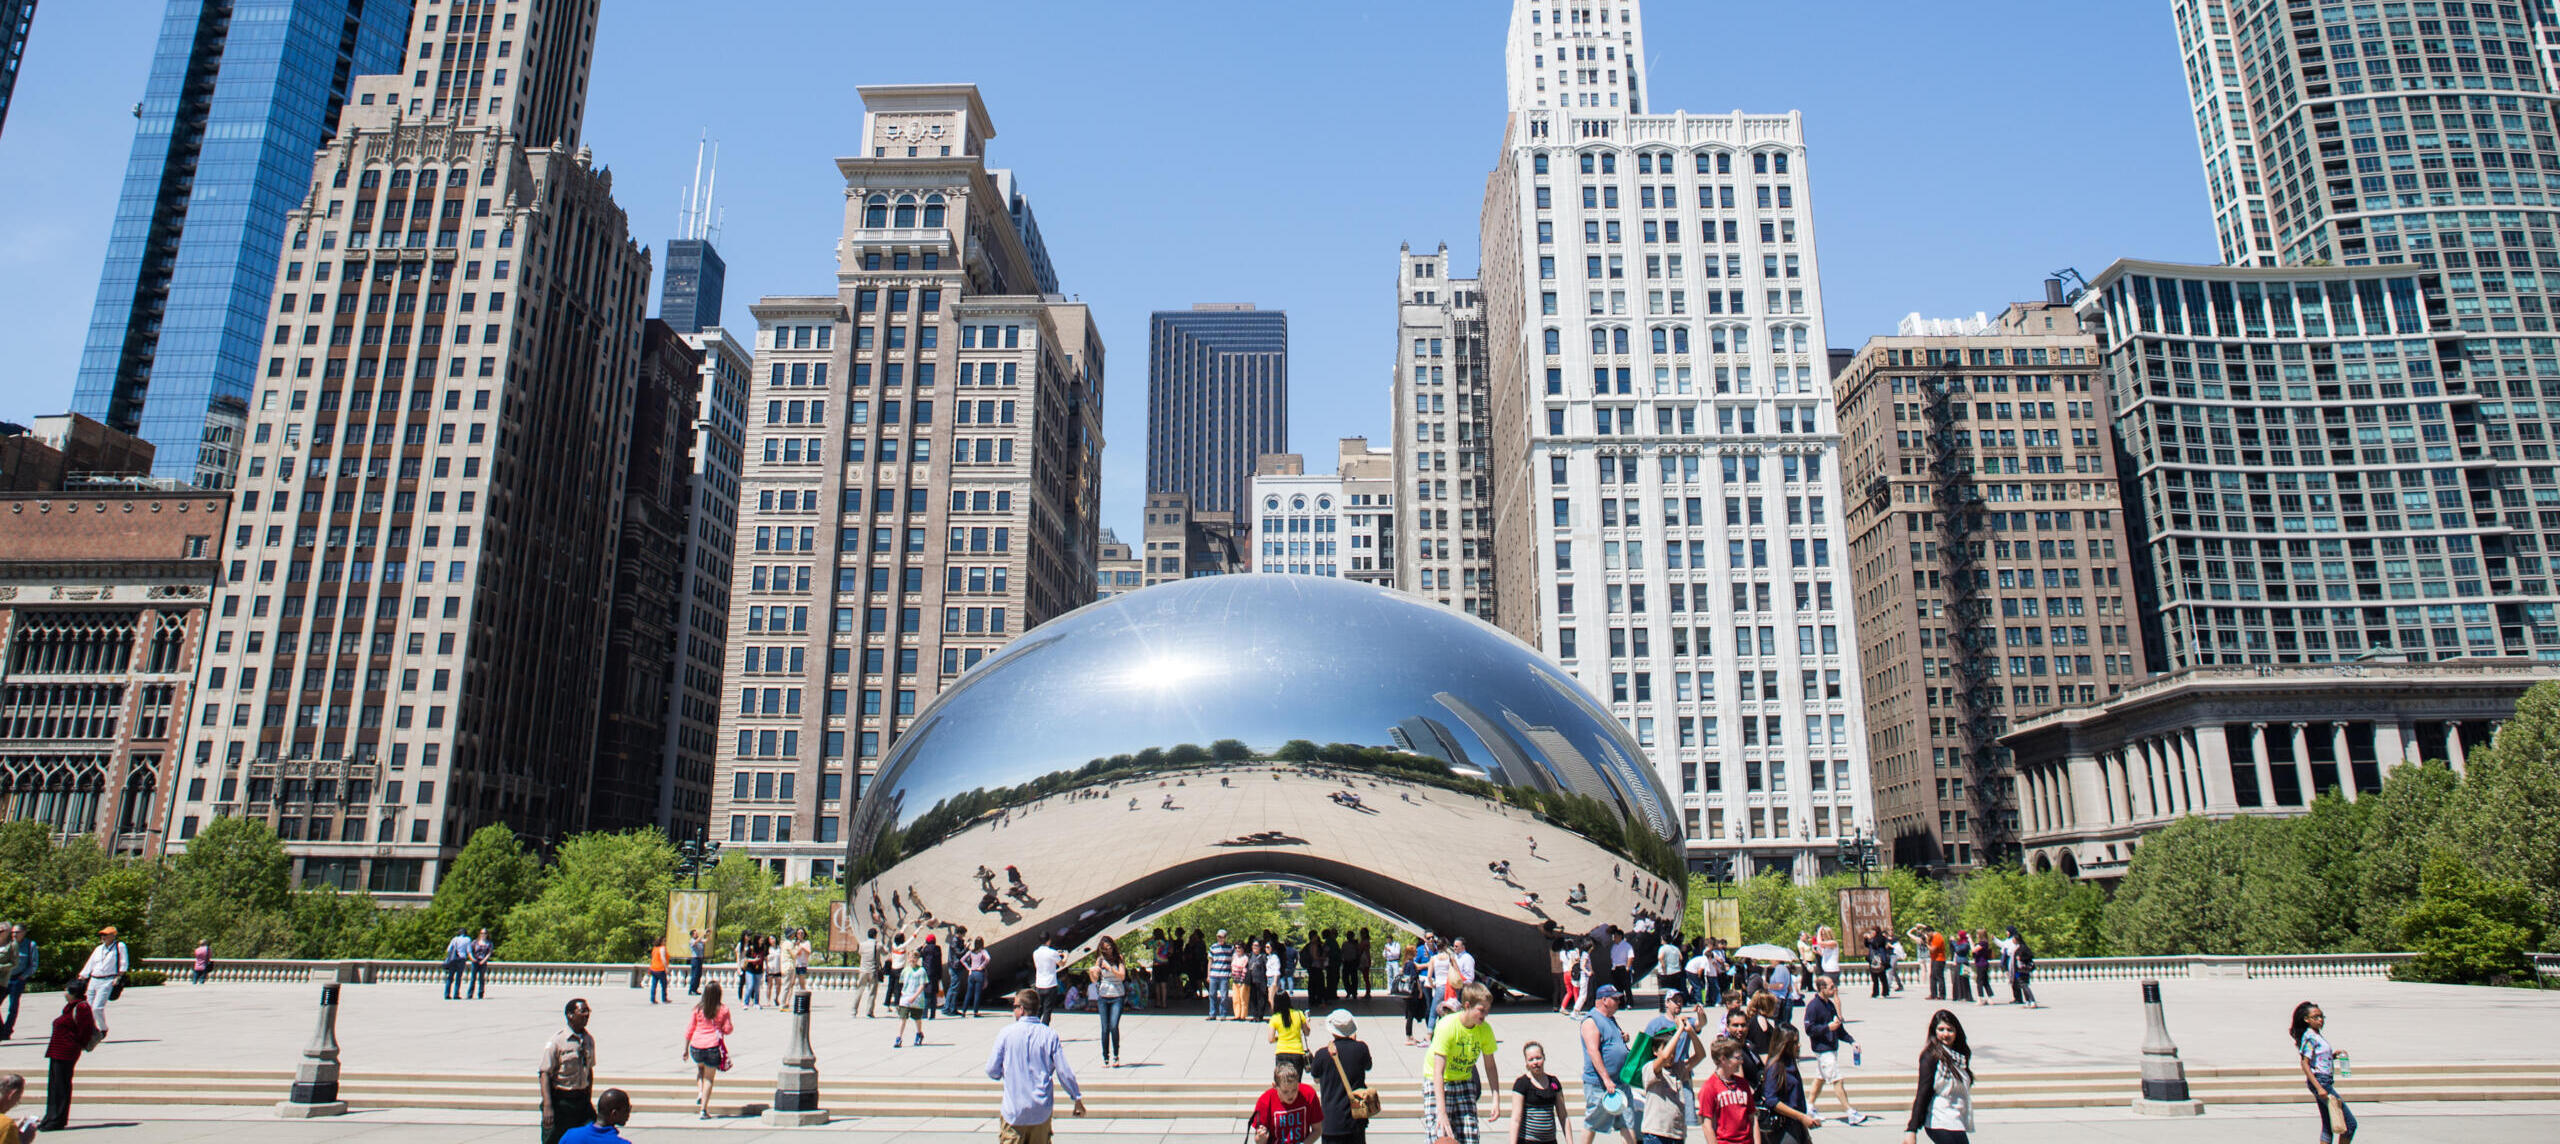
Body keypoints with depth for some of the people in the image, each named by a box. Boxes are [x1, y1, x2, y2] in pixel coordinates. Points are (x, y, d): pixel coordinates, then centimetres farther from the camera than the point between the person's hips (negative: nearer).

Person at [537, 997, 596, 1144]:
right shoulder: (557, 1041, -13)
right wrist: (547, 1106, -22)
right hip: (560, 1100, -5)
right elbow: (545, 1073, -15)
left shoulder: (589, 1039, 6)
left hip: (582, 1099, 5)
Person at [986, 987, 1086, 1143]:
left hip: (1014, 1110, -2)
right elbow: (1064, 1072, -4)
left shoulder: (1006, 1033, -6)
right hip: (1041, 1112, 2)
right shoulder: (1050, 1035, -4)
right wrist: (1077, 1097, 9)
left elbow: (992, 1071, -1)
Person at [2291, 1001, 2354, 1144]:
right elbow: (2305, 1064, -18)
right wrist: (2319, 1088, -23)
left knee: (2328, 1126, 10)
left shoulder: (2318, 1035, 15)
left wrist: (2333, 1055, 6)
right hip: (2319, 1081, -10)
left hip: (2325, 1083, 10)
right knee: (2350, 1122, -8)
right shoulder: (2310, 1037, -12)